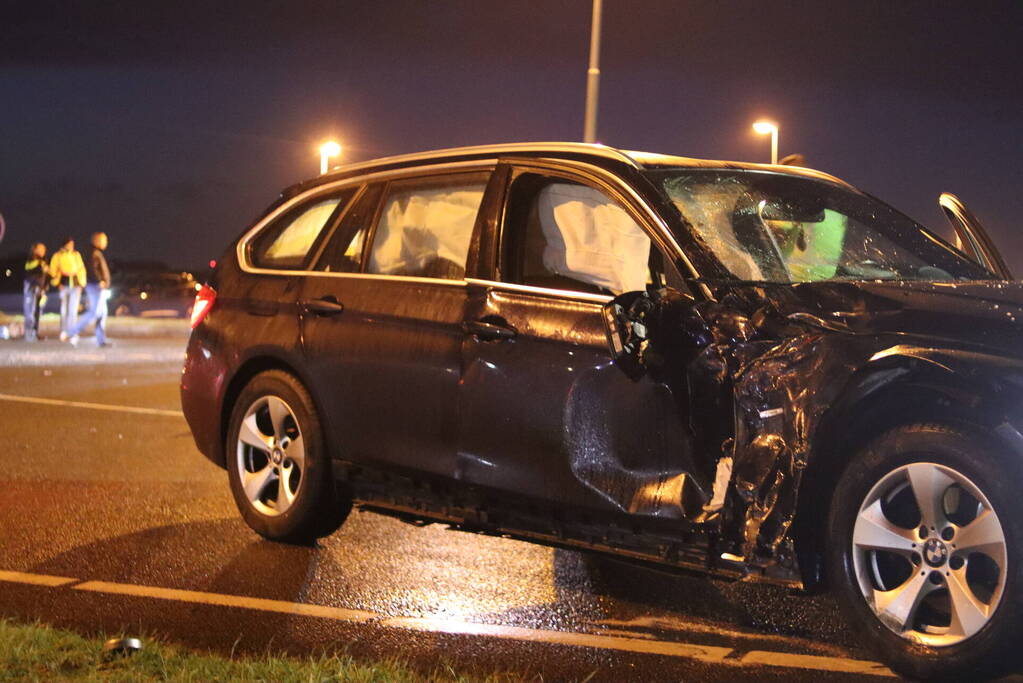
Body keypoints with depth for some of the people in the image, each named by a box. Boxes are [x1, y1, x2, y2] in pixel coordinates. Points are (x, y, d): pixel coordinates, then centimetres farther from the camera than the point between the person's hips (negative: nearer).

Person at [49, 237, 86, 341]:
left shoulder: (76, 255, 9)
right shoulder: (57, 255, 3)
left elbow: (81, 269, 14)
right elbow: (53, 270, 4)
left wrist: (81, 283, 6)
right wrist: (57, 283, -4)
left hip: (75, 285, 1)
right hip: (64, 286, -1)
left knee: (73, 310, -8)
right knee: (64, 310, 2)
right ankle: (63, 332, 10)